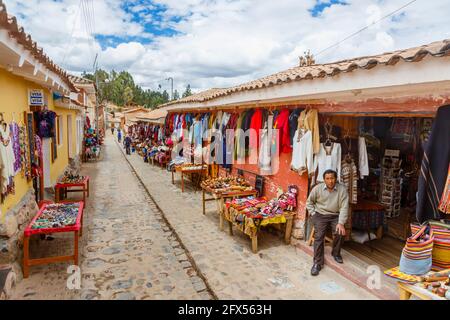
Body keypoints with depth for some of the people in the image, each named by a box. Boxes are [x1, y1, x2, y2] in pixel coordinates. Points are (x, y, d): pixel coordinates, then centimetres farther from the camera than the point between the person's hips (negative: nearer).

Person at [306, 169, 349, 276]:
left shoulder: (342, 189, -11)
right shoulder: (317, 188, -9)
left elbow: (344, 207, -14)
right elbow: (309, 202, 5)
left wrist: (341, 223, -22)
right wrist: (313, 214, -5)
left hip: (335, 216, 1)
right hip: (320, 215, 0)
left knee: (340, 233, -21)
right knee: (319, 236, -18)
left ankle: (336, 253, 9)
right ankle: (318, 262, -10)